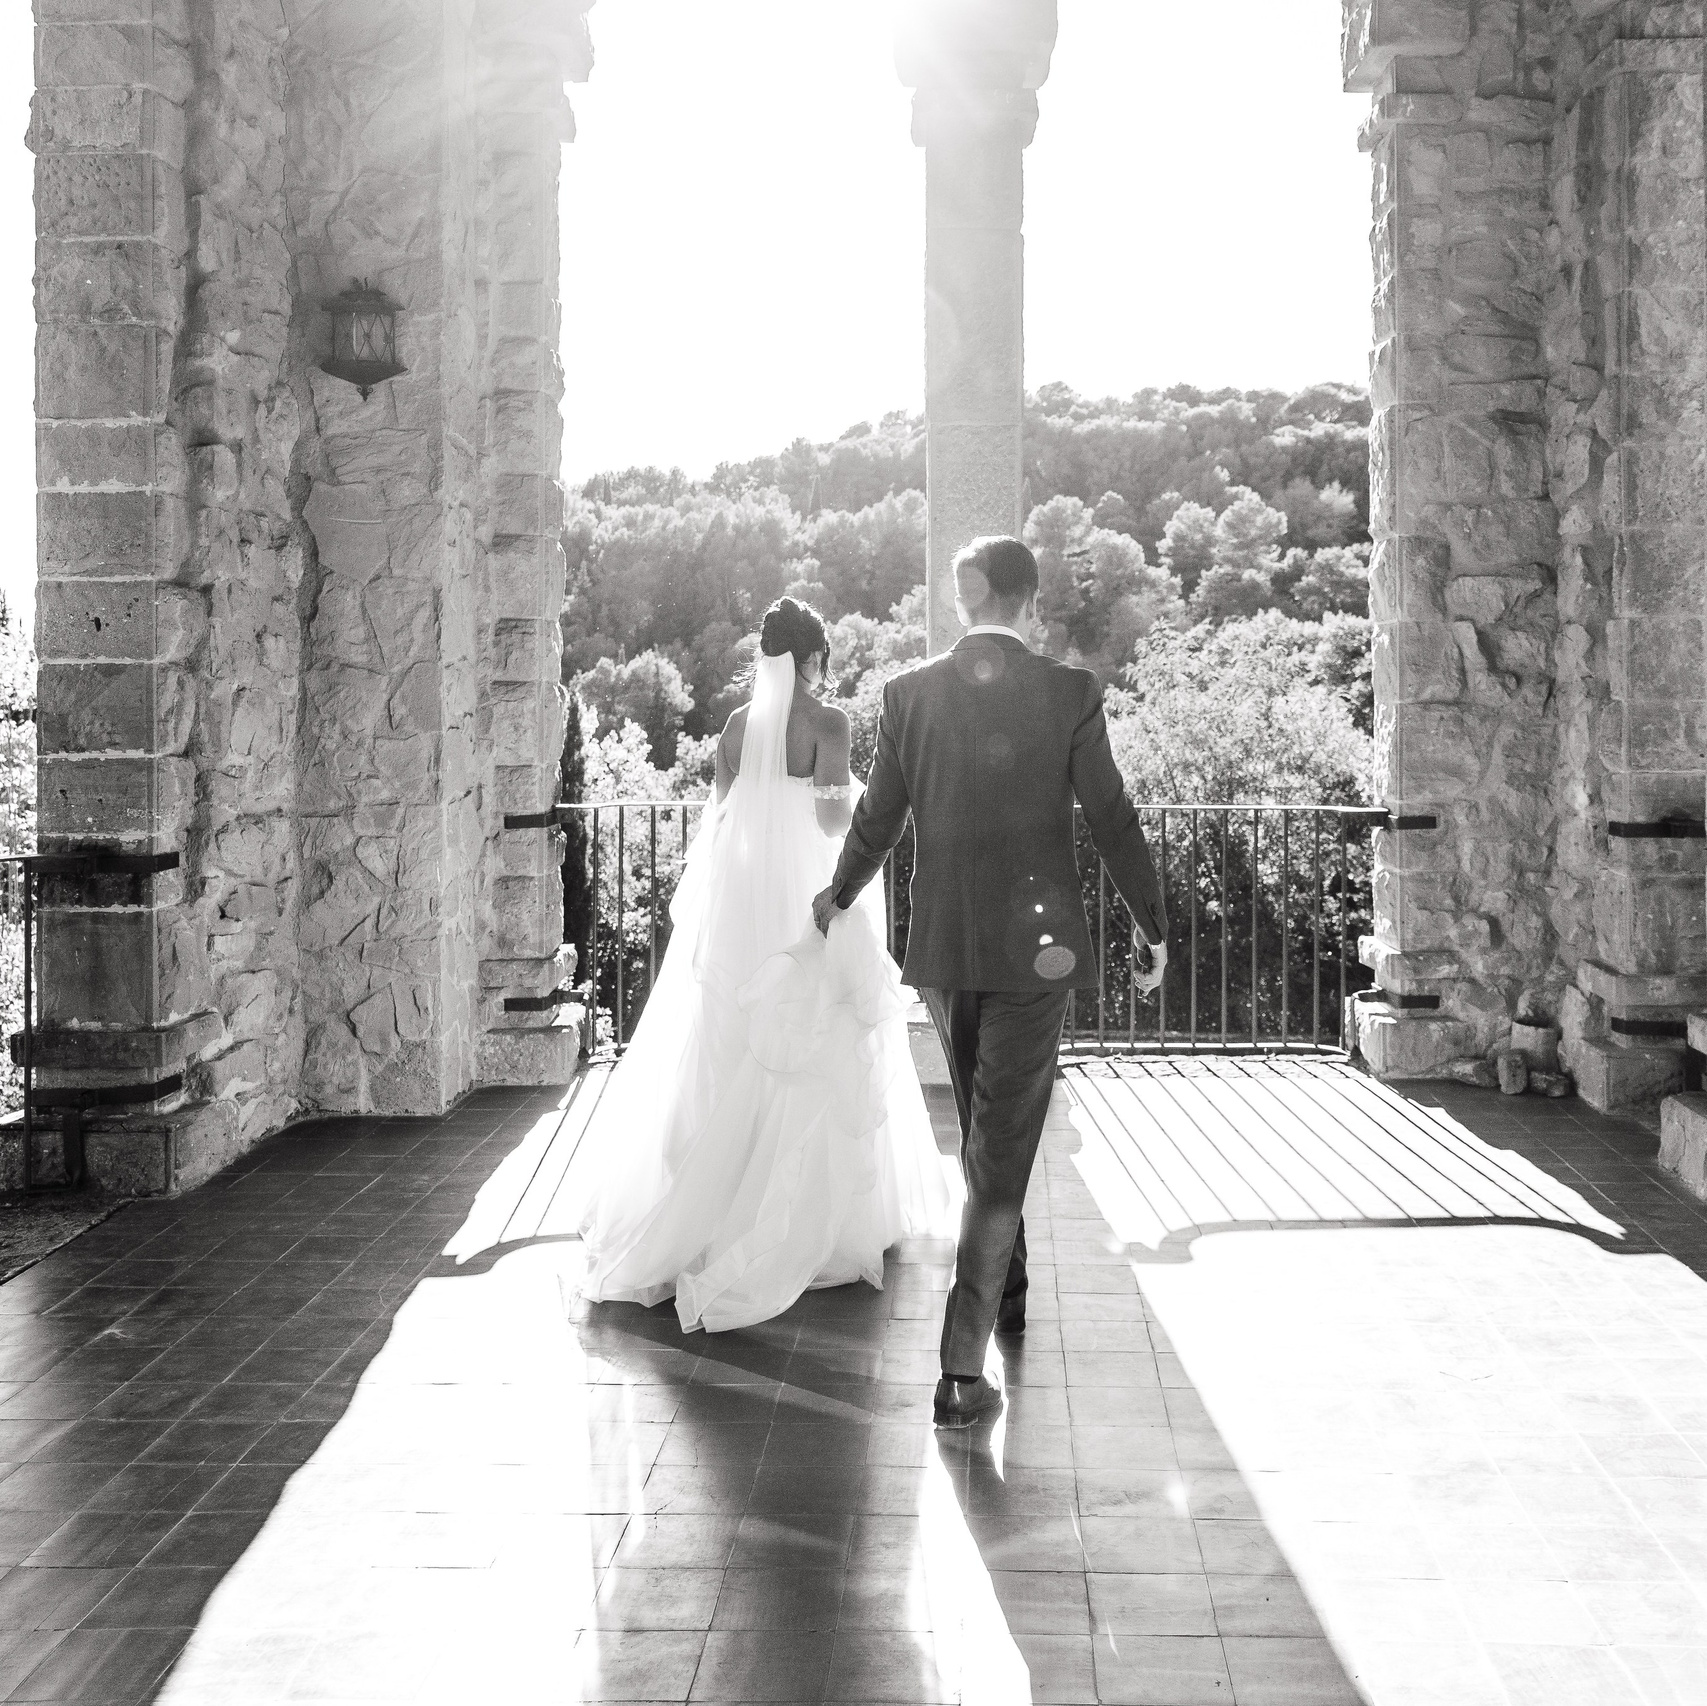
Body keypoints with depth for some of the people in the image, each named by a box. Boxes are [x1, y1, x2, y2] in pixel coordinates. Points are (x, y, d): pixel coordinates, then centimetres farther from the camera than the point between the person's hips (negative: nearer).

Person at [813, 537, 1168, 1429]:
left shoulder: (908, 693, -1)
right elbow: (1110, 816, -4)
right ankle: (961, 1367, -6)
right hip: (1036, 945, -3)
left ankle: (1007, 1293, 41)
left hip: (942, 945, 3)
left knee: (982, 1130, 23)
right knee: (1003, 1148, -1)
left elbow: (878, 818, 7)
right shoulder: (1069, 691, -7)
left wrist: (838, 897, 25)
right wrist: (1154, 926, 8)